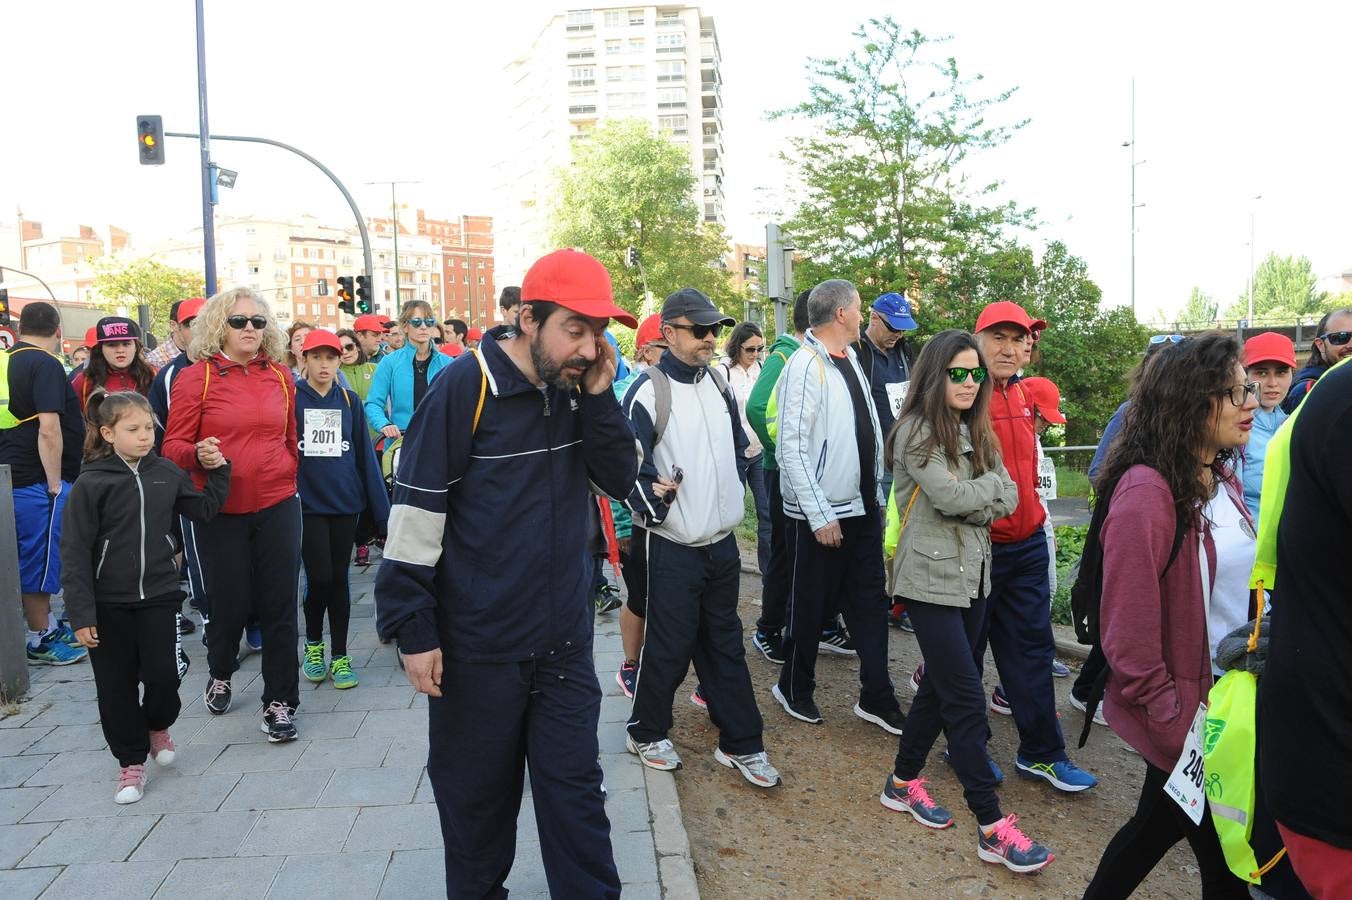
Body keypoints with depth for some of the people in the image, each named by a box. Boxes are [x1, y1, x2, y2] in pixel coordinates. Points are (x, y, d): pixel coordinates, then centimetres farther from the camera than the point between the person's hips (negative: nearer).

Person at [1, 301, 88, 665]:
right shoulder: (45, 365, -14)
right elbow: (48, 429, -23)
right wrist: (55, 483, -17)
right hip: (38, 483, -9)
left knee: (35, 559, 17)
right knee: (39, 560, 1)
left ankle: (48, 626, 29)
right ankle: (40, 642, 10)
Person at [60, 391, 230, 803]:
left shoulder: (166, 473, 0)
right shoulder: (90, 484, -10)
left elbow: (204, 509, 14)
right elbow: (75, 553, -9)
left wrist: (218, 470, 1)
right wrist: (81, 614, -12)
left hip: (160, 595, 2)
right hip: (109, 604, -2)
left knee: (164, 673, -3)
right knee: (116, 687, 6)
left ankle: (157, 726, 30)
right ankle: (131, 762, 24)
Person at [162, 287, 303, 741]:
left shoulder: (281, 376, 4)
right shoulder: (195, 378, -4)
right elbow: (174, 445, -4)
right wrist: (199, 454, -24)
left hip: (278, 508, 2)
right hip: (221, 513, -2)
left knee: (279, 607, 2)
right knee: (230, 606, 8)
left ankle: (280, 702, 15)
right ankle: (220, 674, 39)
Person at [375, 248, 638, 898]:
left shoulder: (577, 391, 2)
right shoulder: (465, 388, -15)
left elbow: (621, 479, 0)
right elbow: (415, 513, -14)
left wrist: (599, 397, -13)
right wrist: (413, 631, -13)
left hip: (565, 640, 4)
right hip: (477, 644, -4)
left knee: (575, 790, 12)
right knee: (476, 796, 16)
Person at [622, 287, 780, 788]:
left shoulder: (719, 385, 8)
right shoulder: (648, 391, -14)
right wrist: (652, 504, -28)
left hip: (723, 541, 6)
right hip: (673, 546, -6)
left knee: (725, 643, 14)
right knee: (669, 646, 5)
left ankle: (740, 744, 24)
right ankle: (646, 732, 28)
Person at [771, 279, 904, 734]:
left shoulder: (850, 359, 10)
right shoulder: (805, 365, -16)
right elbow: (792, 449, -20)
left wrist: (877, 495, 12)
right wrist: (820, 516, -20)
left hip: (863, 508, 8)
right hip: (822, 514, -8)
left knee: (870, 602, 12)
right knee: (810, 606, 7)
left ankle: (876, 698, 23)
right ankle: (794, 689, 27)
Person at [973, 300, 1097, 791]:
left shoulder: (1020, 398, 10)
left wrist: (1030, 516, 18)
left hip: (1027, 544, 7)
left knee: (1032, 647, 13)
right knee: (968, 648, 9)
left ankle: (1040, 752, 25)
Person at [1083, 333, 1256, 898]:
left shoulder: (1220, 479, 5)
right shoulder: (1147, 491, -22)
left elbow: (1240, 584, 12)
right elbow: (1129, 631, -22)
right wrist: (1176, 727, -18)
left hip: (1230, 699, 8)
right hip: (1185, 712, -8)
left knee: (1161, 823, 20)